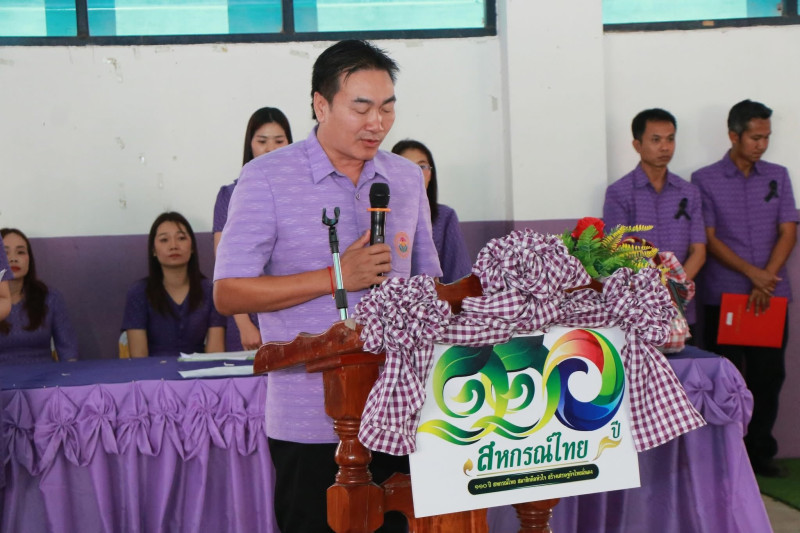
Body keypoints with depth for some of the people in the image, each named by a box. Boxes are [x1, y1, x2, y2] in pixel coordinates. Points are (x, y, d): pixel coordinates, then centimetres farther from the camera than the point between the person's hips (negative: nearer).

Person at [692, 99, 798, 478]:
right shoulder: (705, 180, 1)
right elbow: (708, 240, -4)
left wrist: (766, 279, -10)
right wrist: (752, 272, -15)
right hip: (724, 295, -3)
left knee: (768, 375, 4)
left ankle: (761, 451, 15)